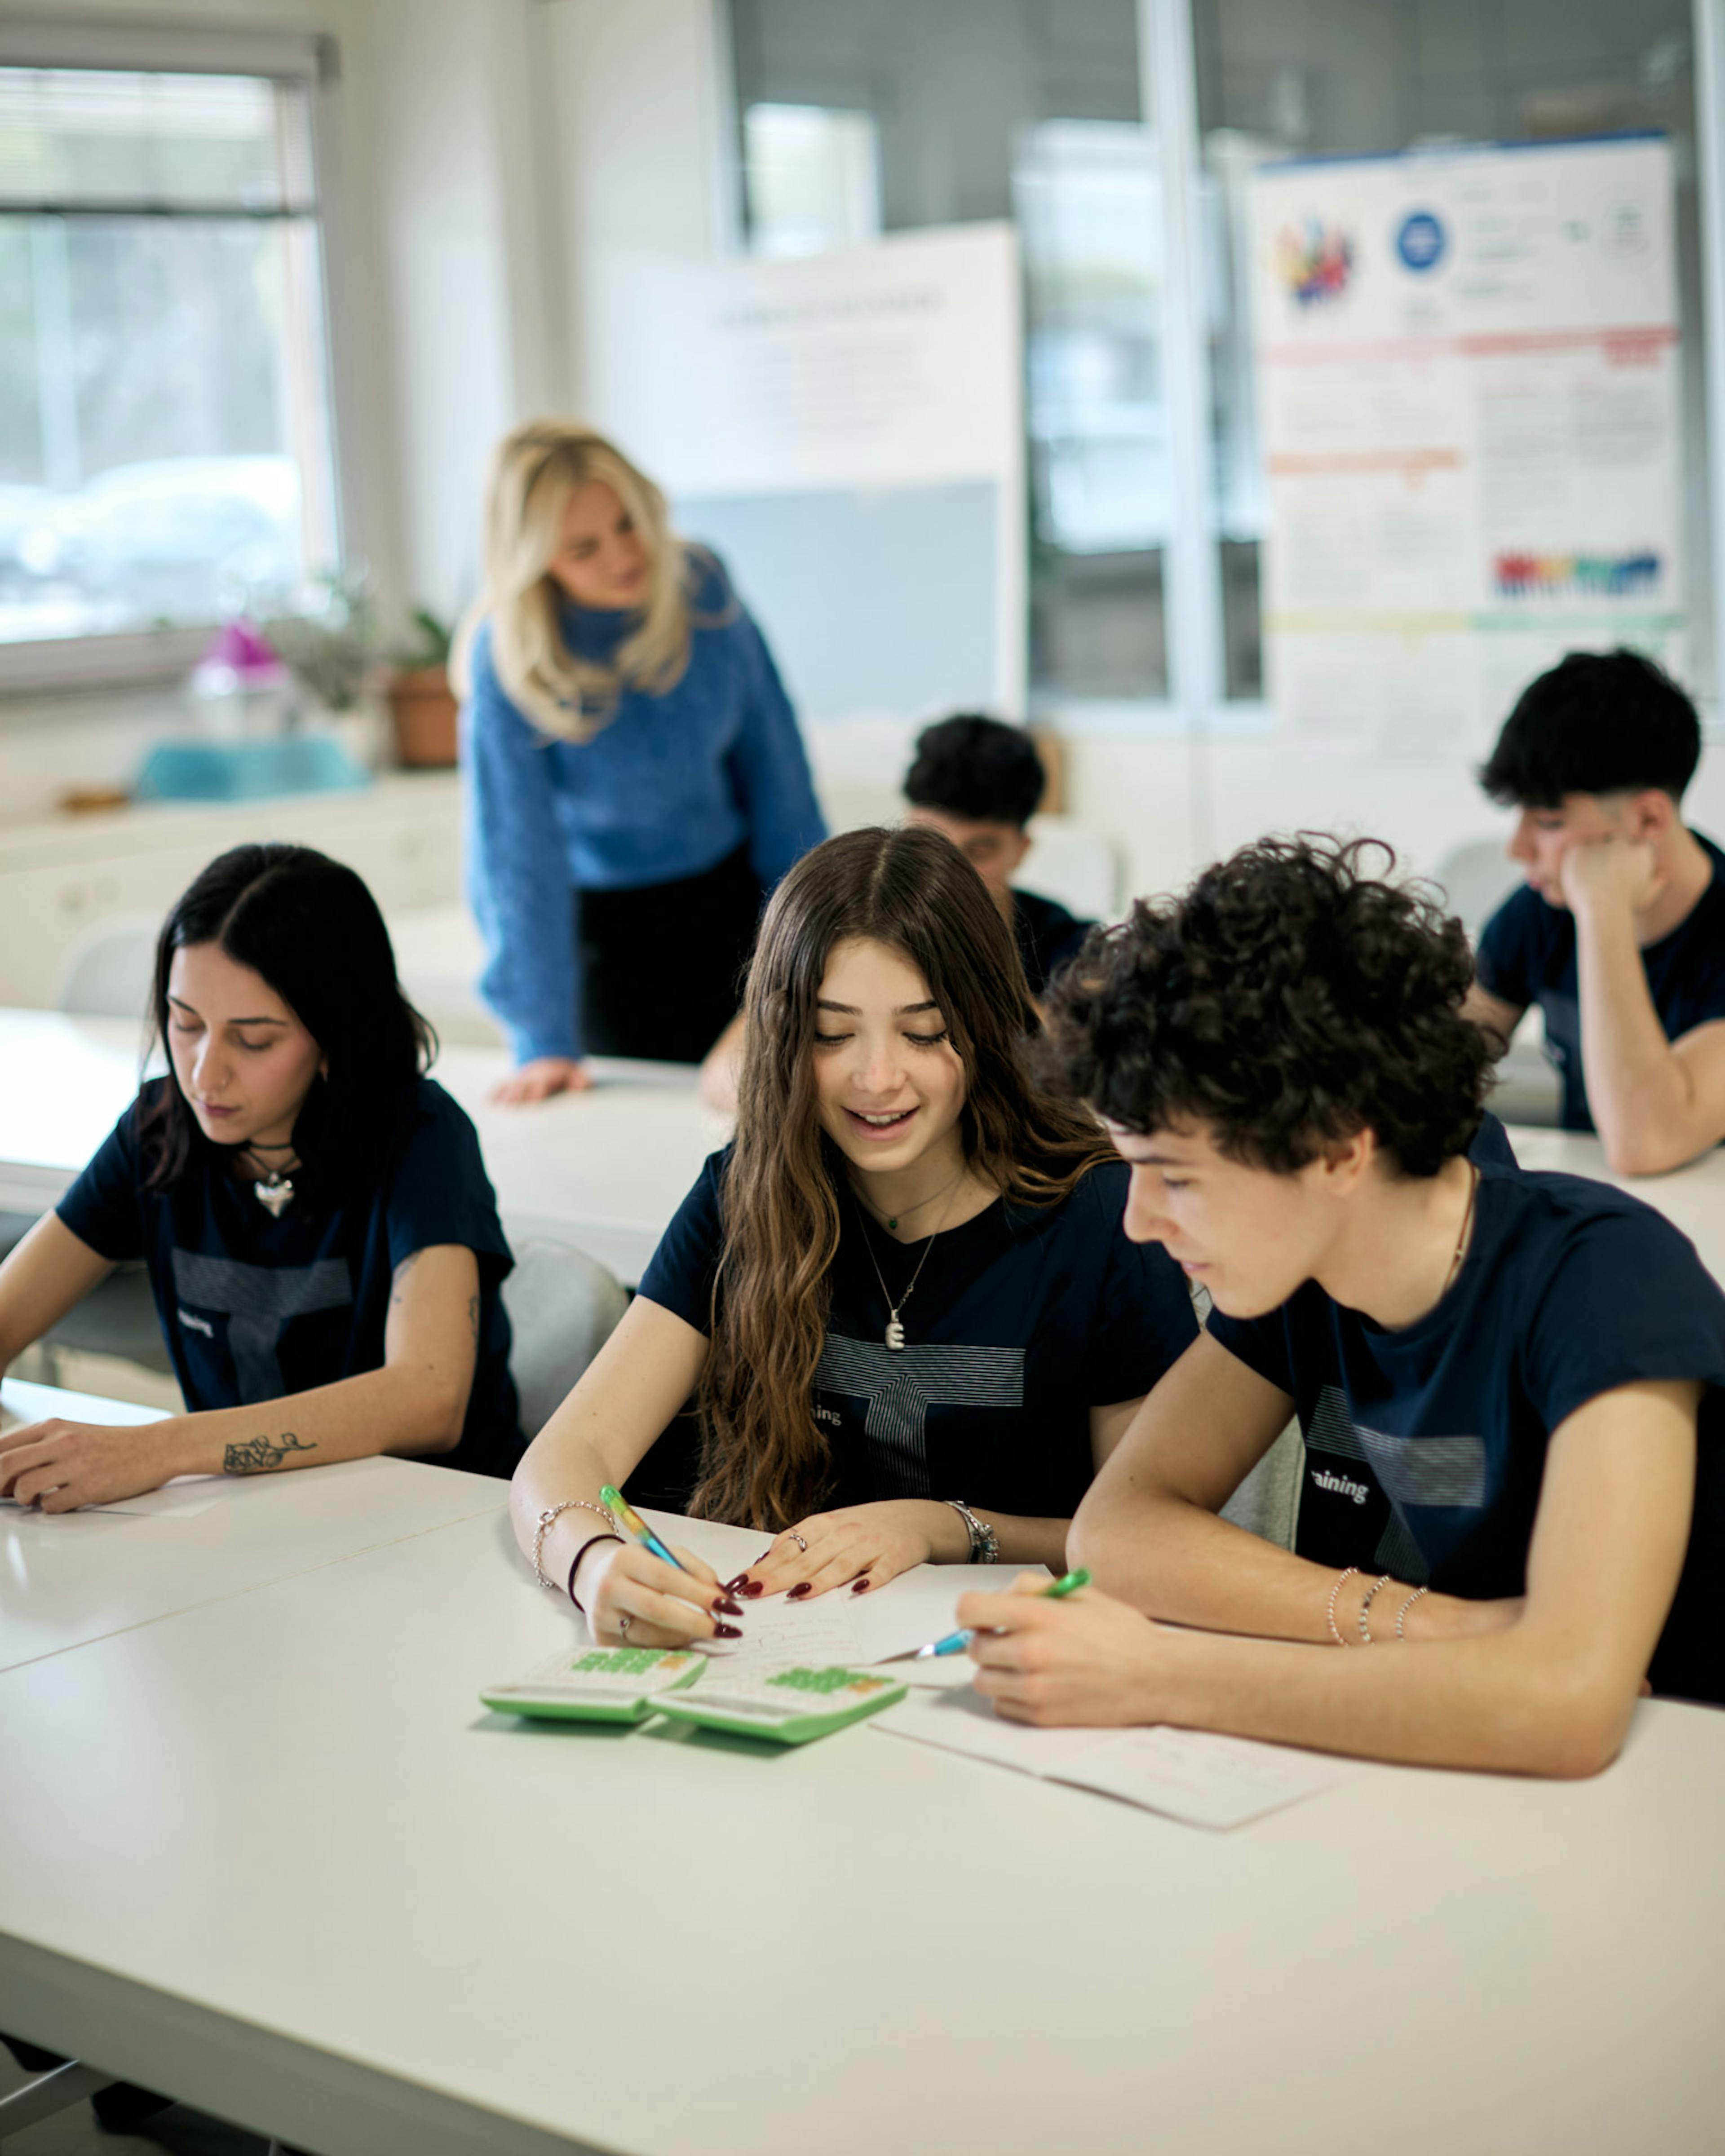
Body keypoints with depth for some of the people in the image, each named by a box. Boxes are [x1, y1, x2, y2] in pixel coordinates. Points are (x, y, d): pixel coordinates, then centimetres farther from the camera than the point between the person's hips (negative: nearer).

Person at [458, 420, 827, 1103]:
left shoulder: (698, 583, -12)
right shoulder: (505, 660, -21)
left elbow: (769, 745, 0)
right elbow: (514, 851, -21)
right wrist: (543, 1040, -23)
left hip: (731, 895, 3)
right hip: (606, 926, -3)